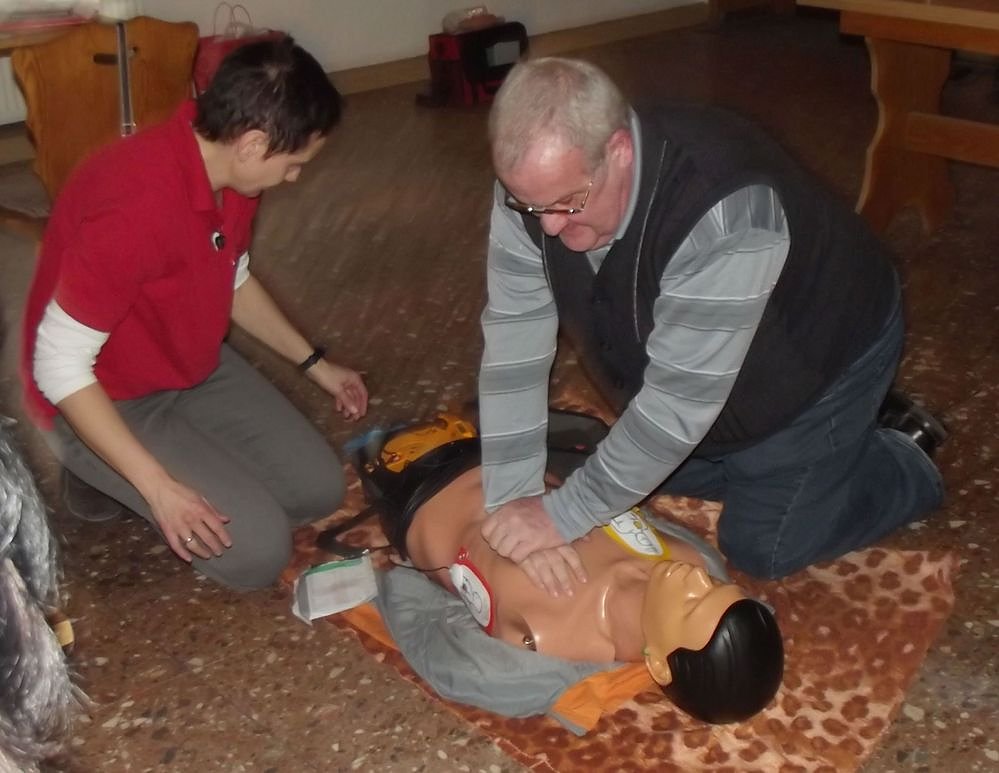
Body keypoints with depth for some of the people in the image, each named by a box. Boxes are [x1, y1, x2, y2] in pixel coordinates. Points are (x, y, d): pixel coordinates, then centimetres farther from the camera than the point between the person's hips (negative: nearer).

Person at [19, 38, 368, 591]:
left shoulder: (226, 169, -8)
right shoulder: (134, 206, -36)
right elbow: (58, 367, -30)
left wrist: (315, 363, 15)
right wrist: (158, 486, -30)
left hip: (195, 370, 8)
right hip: (106, 401, -8)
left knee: (319, 490, 4)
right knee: (257, 549, -16)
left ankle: (124, 478, 16)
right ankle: (106, 478, 7)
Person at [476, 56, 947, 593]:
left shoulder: (723, 215, -44)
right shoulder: (537, 180, -24)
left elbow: (680, 400, -39)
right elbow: (514, 338, -21)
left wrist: (563, 515, -33)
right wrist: (512, 498, -27)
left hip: (821, 353, -6)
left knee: (762, 545, 0)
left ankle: (905, 462, 22)